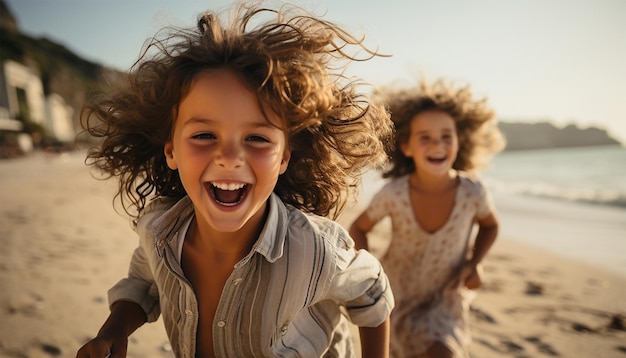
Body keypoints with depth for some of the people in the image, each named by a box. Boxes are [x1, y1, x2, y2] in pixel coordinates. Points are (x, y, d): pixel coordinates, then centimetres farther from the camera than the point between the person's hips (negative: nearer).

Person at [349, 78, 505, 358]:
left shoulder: (472, 192, -22)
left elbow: (489, 226, 1)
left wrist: (473, 263, -13)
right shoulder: (393, 194, -25)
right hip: (395, 295, 0)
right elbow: (359, 228, -7)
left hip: (446, 298, 0)